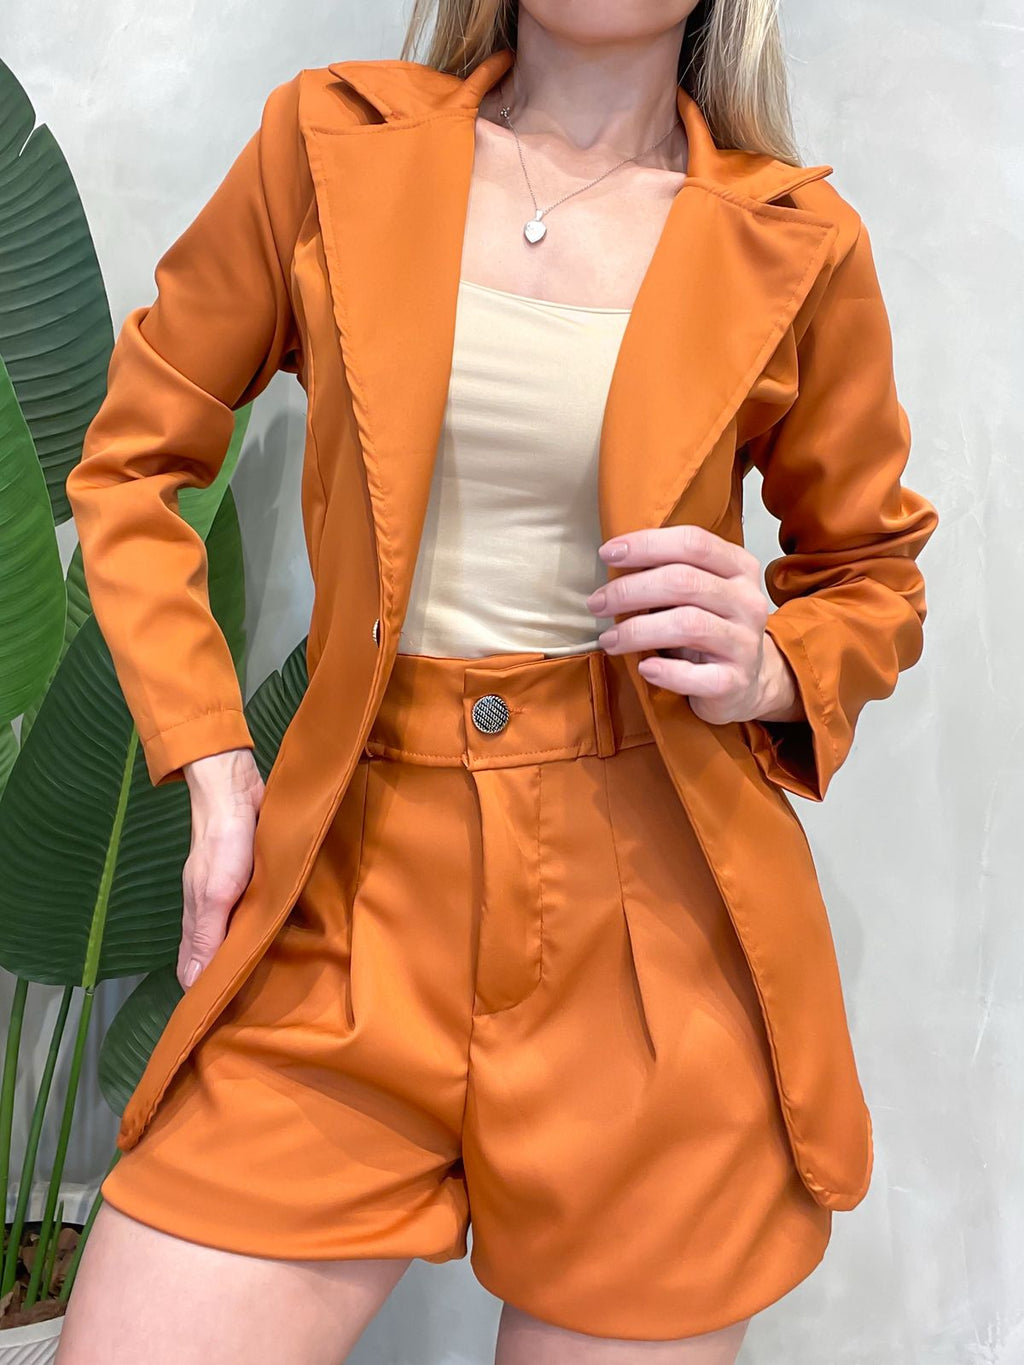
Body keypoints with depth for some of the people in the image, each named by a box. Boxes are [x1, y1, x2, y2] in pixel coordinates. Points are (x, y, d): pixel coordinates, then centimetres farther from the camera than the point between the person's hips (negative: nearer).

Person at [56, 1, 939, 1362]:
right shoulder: (335, 140, 4)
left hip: (656, 920, 0)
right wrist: (209, 760, 0)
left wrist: (773, 671, -8)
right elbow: (133, 458, 11)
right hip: (358, 891, 1)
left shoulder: (795, 240, 2)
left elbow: (871, 572, 15)